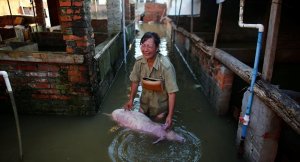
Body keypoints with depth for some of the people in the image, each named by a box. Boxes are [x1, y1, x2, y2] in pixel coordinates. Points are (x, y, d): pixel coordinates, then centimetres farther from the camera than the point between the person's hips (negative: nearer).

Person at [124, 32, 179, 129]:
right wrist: (131, 100, 0)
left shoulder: (166, 66, -31)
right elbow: (135, 81, 0)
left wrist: (170, 115, -25)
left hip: (160, 105, -4)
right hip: (144, 103, 4)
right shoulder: (139, 61, -16)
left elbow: (172, 92, -27)